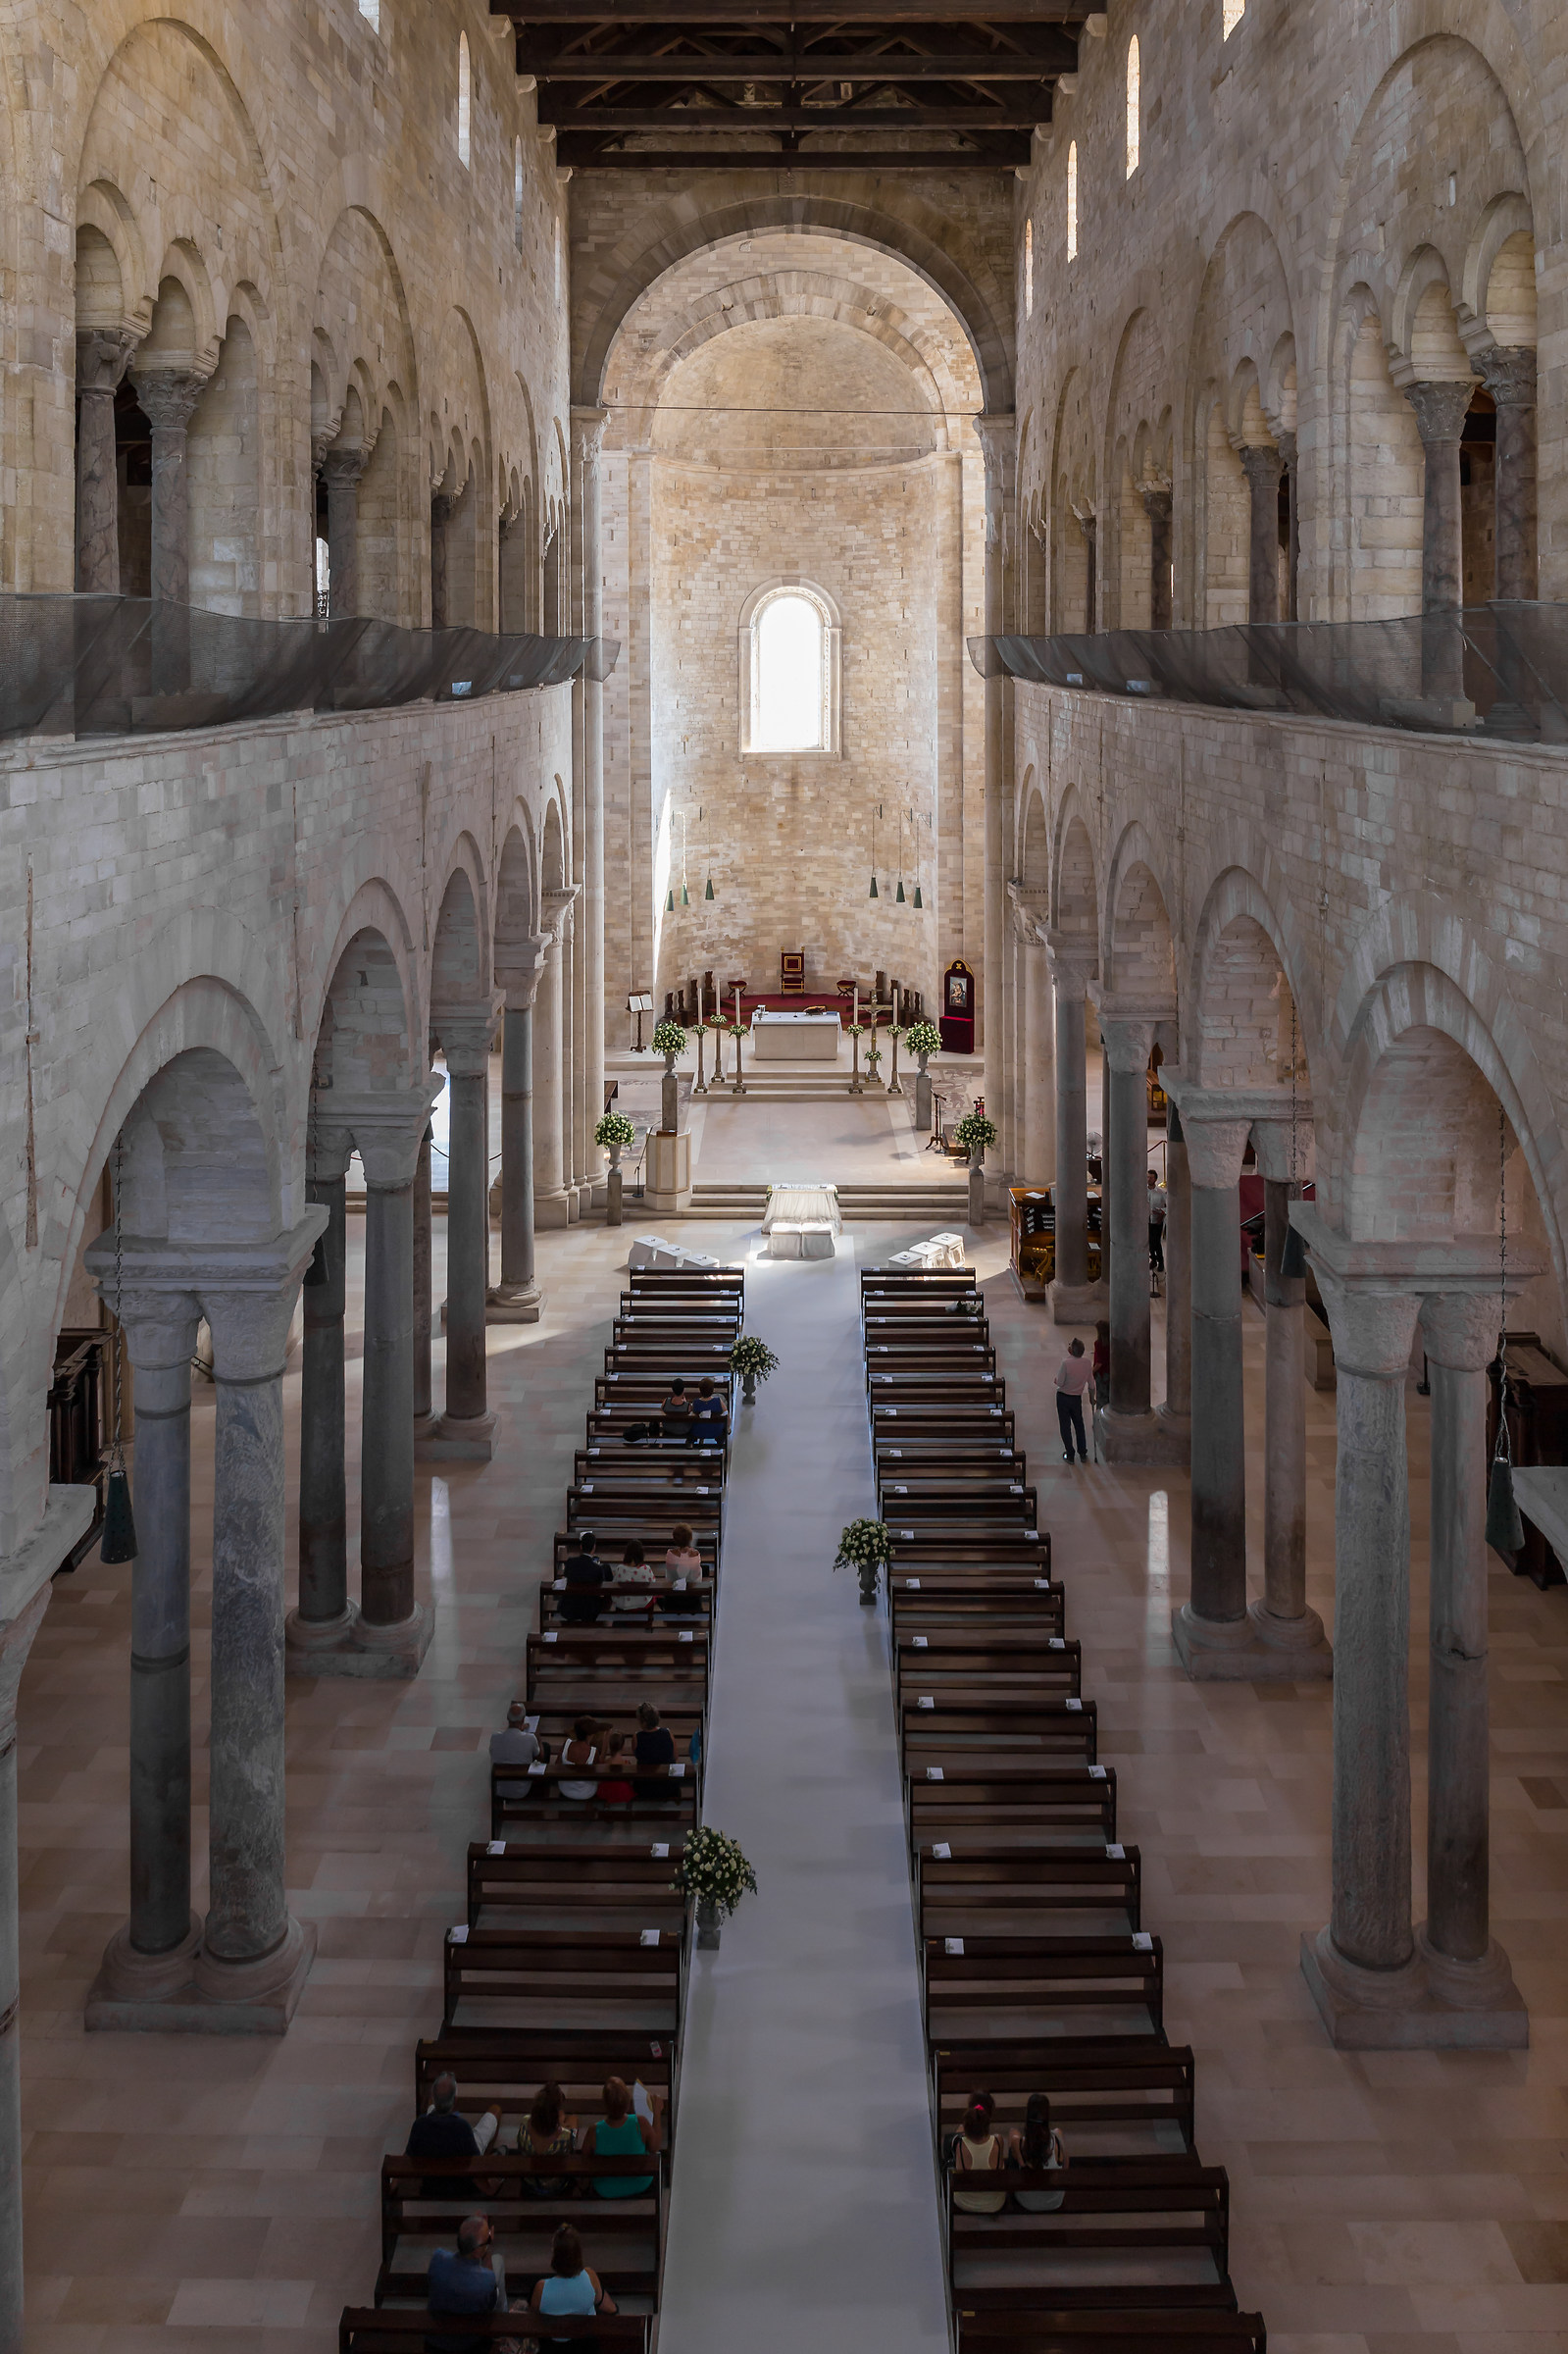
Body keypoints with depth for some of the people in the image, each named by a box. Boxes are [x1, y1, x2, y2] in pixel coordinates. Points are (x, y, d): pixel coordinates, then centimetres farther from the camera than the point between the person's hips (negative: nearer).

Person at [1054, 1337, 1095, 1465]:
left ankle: (1069, 1454, 15)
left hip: (1063, 1397, -4)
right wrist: (1092, 1397, 16)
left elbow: (1060, 1383, -19)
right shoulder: (1087, 1363, -9)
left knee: (1065, 1426, 9)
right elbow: (1091, 1383, 0)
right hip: (1077, 1398, 4)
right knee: (1079, 1425, 21)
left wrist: (1056, 1380, 5)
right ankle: (1083, 1454, 25)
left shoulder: (1066, 1363, -24)